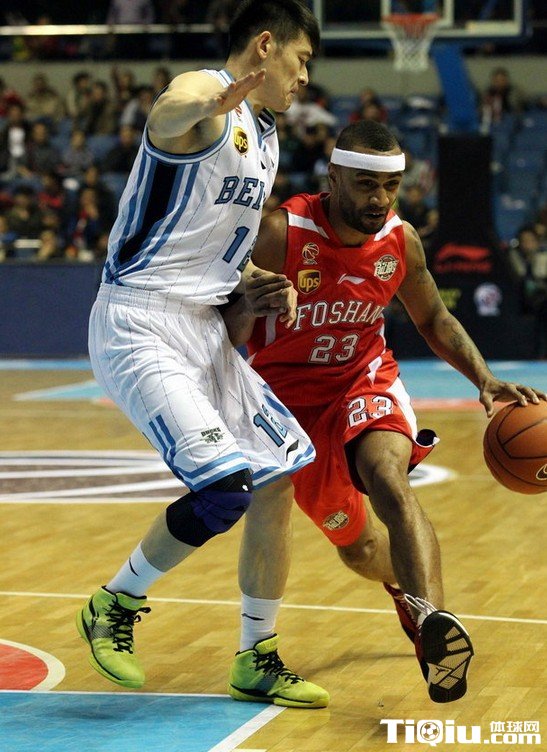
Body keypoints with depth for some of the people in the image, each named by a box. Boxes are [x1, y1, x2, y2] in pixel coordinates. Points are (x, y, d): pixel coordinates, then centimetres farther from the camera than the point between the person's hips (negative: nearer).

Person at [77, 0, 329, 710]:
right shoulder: (204, 93, -12)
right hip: (139, 326, -9)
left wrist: (261, 285, 9)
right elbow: (165, 119, -39)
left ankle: (258, 663, 19)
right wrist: (213, 103, -63)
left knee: (278, 481, 7)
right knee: (225, 487, -19)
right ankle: (113, 607, 5)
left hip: (206, 330, 10)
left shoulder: (265, 139, 17)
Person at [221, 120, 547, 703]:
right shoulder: (280, 234, -22)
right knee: (354, 545, 10)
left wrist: (485, 380, -7)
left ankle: (431, 618, -48)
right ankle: (405, 586, 46)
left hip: (365, 381, 1)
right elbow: (227, 337, -17)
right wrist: (249, 305, -41)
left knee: (387, 475, -33)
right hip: (289, 393, -1)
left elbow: (434, 320, 8)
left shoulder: (401, 240, -10)